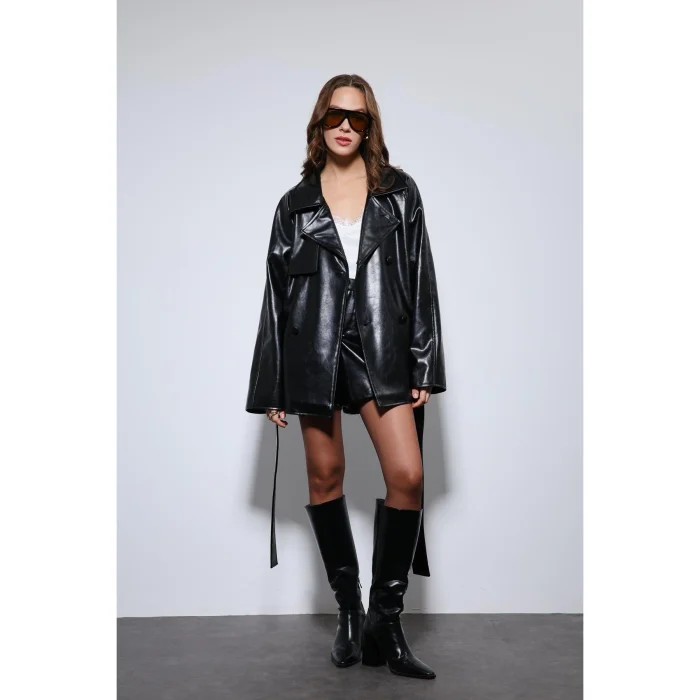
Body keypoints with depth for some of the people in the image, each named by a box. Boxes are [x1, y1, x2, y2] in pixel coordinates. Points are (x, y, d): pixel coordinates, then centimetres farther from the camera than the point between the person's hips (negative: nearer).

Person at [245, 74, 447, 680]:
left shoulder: (399, 193, 9)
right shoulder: (296, 205, 10)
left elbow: (422, 282, 5)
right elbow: (276, 294, 8)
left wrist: (424, 366, -3)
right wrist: (272, 386, 5)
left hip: (381, 351, 0)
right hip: (314, 351, 1)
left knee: (408, 474, -11)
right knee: (326, 477, 5)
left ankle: (385, 620, 4)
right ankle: (349, 610, 23)